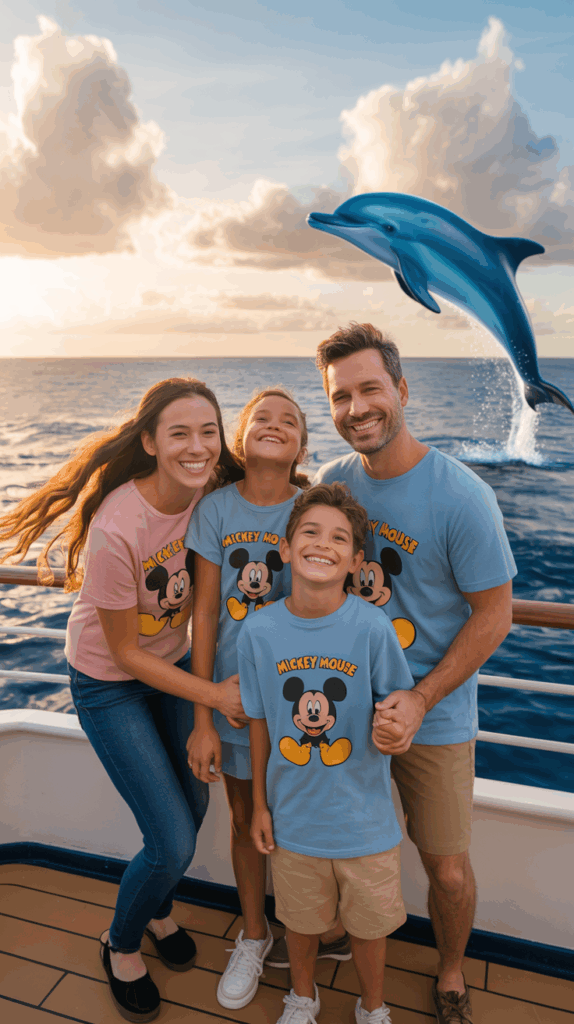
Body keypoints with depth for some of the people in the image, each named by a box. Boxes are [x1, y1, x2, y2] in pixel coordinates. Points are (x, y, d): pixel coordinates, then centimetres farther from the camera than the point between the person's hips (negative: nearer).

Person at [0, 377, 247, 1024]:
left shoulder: (212, 492, -16)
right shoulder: (117, 528, -34)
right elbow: (125, 653, -21)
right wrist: (215, 696, -18)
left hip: (173, 660, 6)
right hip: (109, 682, -5)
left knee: (193, 804, 16)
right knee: (173, 842, -4)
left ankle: (157, 910, 49)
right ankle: (121, 945, 30)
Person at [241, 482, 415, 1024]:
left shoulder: (372, 628, -21)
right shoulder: (259, 632, -15)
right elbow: (260, 721, -3)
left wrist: (396, 726, -25)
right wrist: (259, 804, 3)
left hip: (364, 816, -1)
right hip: (293, 814, 1)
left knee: (369, 921, 22)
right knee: (300, 917, 25)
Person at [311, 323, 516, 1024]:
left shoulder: (461, 497, -20)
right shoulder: (332, 480, -6)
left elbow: (494, 615, -13)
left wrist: (419, 701, -17)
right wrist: (348, 585, -14)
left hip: (434, 713, -3)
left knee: (448, 872, 8)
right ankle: (343, 924, 51)